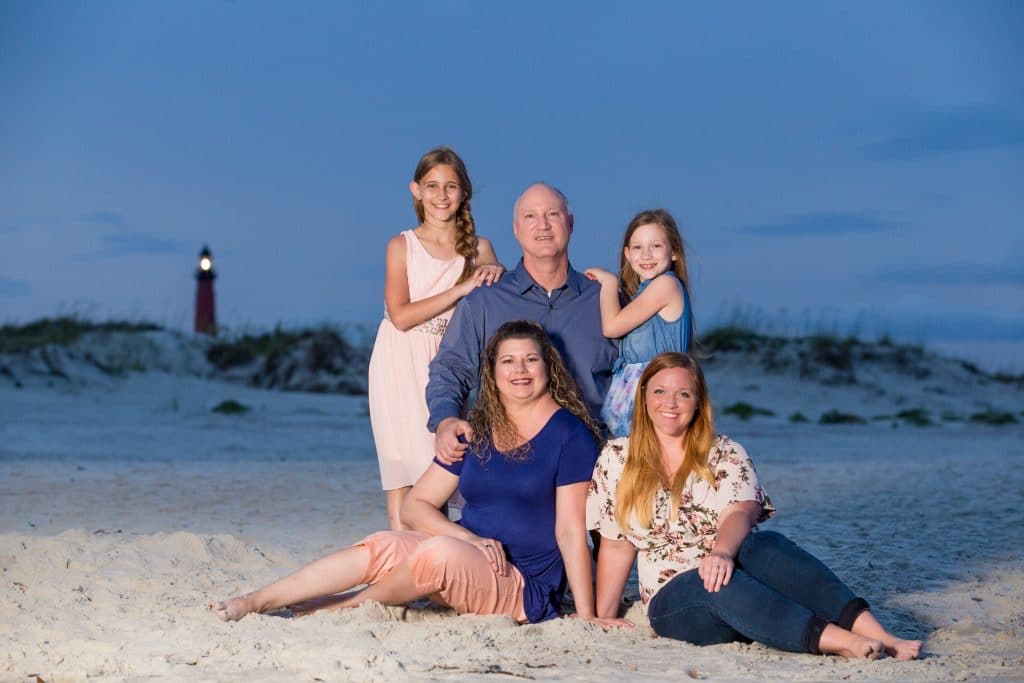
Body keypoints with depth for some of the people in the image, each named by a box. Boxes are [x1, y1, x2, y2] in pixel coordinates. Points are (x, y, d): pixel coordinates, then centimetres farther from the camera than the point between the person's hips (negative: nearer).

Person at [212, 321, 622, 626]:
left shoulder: (570, 434, -7)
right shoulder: (476, 431, 10)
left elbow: (571, 530, -10)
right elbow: (414, 506, 7)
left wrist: (586, 615, -16)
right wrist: (470, 538, -10)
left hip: (526, 590, -5)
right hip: (468, 562, 6)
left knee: (439, 552, -32)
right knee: (381, 547, -20)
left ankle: (346, 607, -9)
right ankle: (255, 602, -21)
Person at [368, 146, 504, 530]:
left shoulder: (480, 249, 9)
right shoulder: (402, 246, 3)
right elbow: (400, 315, -8)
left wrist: (498, 279, -11)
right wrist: (461, 289, -13)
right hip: (402, 368, -2)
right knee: (401, 474, -6)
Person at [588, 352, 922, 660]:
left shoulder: (726, 454, 6)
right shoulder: (617, 458, 8)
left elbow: (739, 513, -13)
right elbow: (616, 546, 11)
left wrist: (722, 552, -35)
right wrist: (602, 620, 7)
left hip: (741, 577, 1)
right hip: (674, 602, -1)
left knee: (765, 545, -33)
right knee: (719, 583, -36)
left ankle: (873, 631, -47)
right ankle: (840, 641, -54)